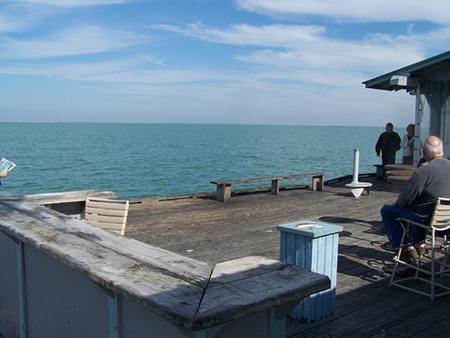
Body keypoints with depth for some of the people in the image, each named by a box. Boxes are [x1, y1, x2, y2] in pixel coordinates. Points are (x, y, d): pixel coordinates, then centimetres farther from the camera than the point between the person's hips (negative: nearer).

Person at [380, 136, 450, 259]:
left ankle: (405, 247, 13)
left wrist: (398, 203, 5)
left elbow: (405, 200, -20)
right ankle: (419, 243, 34)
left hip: (426, 217, -8)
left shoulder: (422, 172, -28)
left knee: (386, 210, 7)